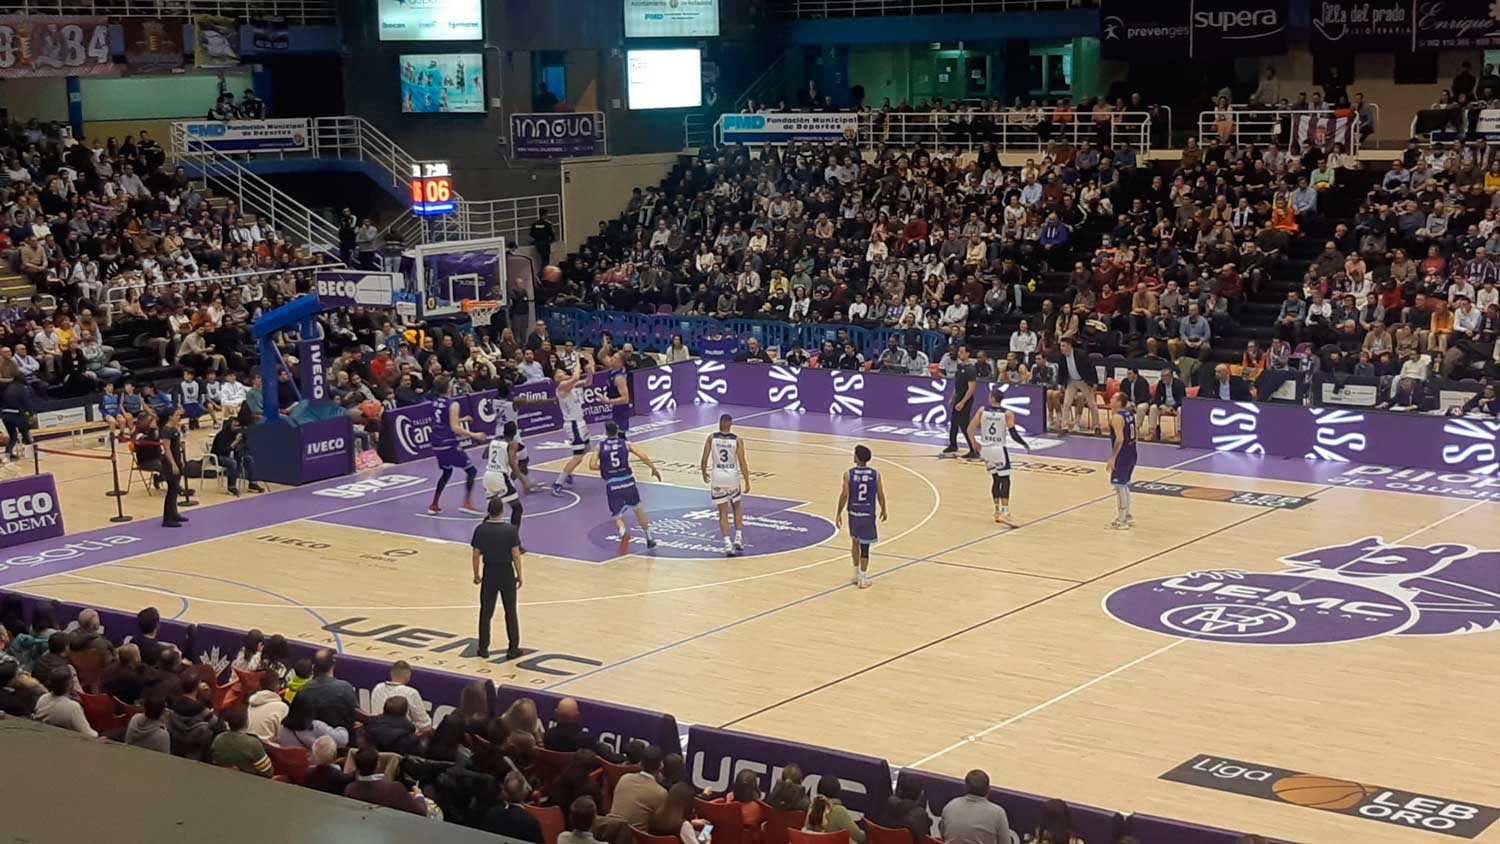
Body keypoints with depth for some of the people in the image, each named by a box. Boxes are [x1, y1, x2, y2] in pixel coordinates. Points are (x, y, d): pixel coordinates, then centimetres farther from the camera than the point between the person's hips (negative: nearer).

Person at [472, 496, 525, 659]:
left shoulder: (480, 530, -8)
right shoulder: (511, 530, -13)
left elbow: (476, 555, -3)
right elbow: (516, 555, -10)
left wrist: (476, 575, 10)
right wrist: (519, 576, 1)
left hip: (489, 573, 1)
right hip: (506, 573, -1)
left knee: (486, 612, 11)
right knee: (510, 612, 9)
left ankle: (483, 649, 15)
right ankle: (513, 649, 12)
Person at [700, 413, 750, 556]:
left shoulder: (711, 438, -3)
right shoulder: (737, 439, -6)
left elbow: (704, 460, -2)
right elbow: (742, 463, -8)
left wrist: (704, 473, 17)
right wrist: (747, 482, 0)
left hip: (717, 477, 0)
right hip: (733, 476, 0)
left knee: (723, 512, 7)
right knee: (737, 507, 23)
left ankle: (728, 544, -4)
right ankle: (738, 538, 13)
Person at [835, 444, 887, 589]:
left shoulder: (849, 474, -9)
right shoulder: (875, 474, -6)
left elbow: (844, 495, -10)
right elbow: (880, 495, -1)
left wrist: (838, 514, -2)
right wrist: (883, 510, 16)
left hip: (854, 513, 1)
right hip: (868, 514, -1)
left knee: (855, 542, 20)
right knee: (864, 546, 3)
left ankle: (857, 575, 27)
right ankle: (863, 579, 4)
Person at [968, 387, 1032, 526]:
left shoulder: (982, 411, -1)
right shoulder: (1007, 414, -8)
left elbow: (970, 430, -1)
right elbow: (1013, 434, -12)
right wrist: (1025, 444, 6)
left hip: (985, 449, 4)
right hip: (999, 449, -4)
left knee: (996, 479, 18)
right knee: (1005, 481, -4)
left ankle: (998, 512, 21)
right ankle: (1004, 513, -19)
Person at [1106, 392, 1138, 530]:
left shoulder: (1117, 417, -19)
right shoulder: (1129, 413, 9)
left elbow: (1120, 439, -23)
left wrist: (1112, 458, -21)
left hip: (1122, 455, -10)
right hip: (1131, 453, 10)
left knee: (1119, 486, -3)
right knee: (1124, 485, 21)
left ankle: (1121, 521, 0)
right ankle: (1127, 515, 30)